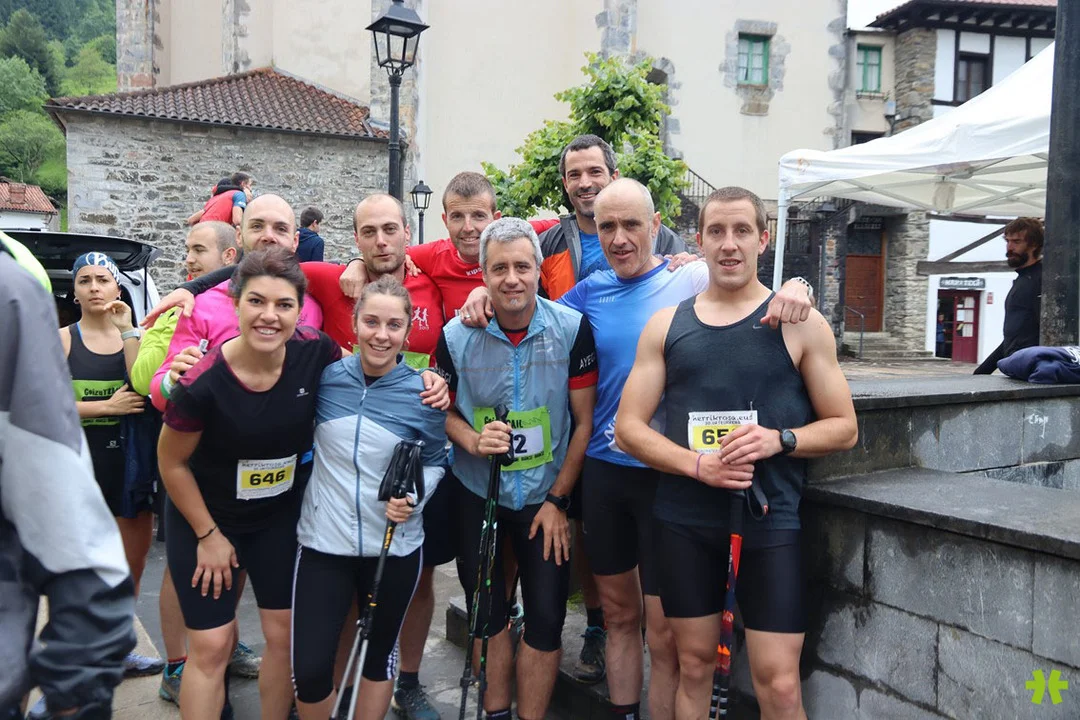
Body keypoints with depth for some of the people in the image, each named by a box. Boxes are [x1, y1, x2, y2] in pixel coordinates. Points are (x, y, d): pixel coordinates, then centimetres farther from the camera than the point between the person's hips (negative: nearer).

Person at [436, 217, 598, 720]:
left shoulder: (572, 329, -13)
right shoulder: (457, 336, -10)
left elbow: (584, 421, -8)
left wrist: (557, 499, -8)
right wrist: (473, 440, -18)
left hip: (546, 495, -1)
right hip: (476, 494, 1)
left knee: (546, 618, 3)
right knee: (487, 613, 14)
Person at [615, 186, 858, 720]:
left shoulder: (800, 323, -1)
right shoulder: (665, 326, 4)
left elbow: (843, 427, 2)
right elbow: (629, 427, 1)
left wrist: (778, 439, -17)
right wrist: (698, 465, -15)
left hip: (769, 520, -2)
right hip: (683, 520, 2)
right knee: (694, 664, 14)